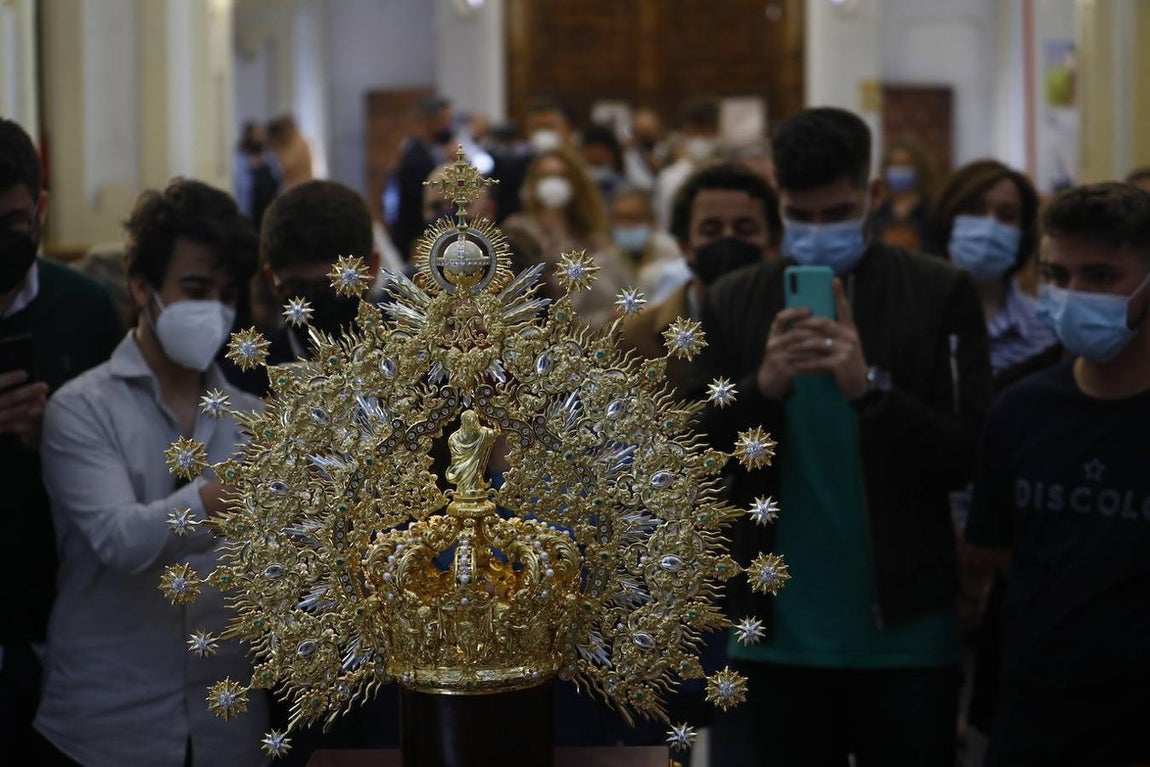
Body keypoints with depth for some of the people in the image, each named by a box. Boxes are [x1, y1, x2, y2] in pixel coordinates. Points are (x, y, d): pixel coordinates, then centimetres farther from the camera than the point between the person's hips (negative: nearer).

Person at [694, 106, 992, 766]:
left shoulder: (943, 294, -2)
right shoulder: (732, 303, 4)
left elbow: (971, 460, -7)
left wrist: (871, 387, -21)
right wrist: (763, 386, -17)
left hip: (904, 636, -2)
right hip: (774, 637, 2)